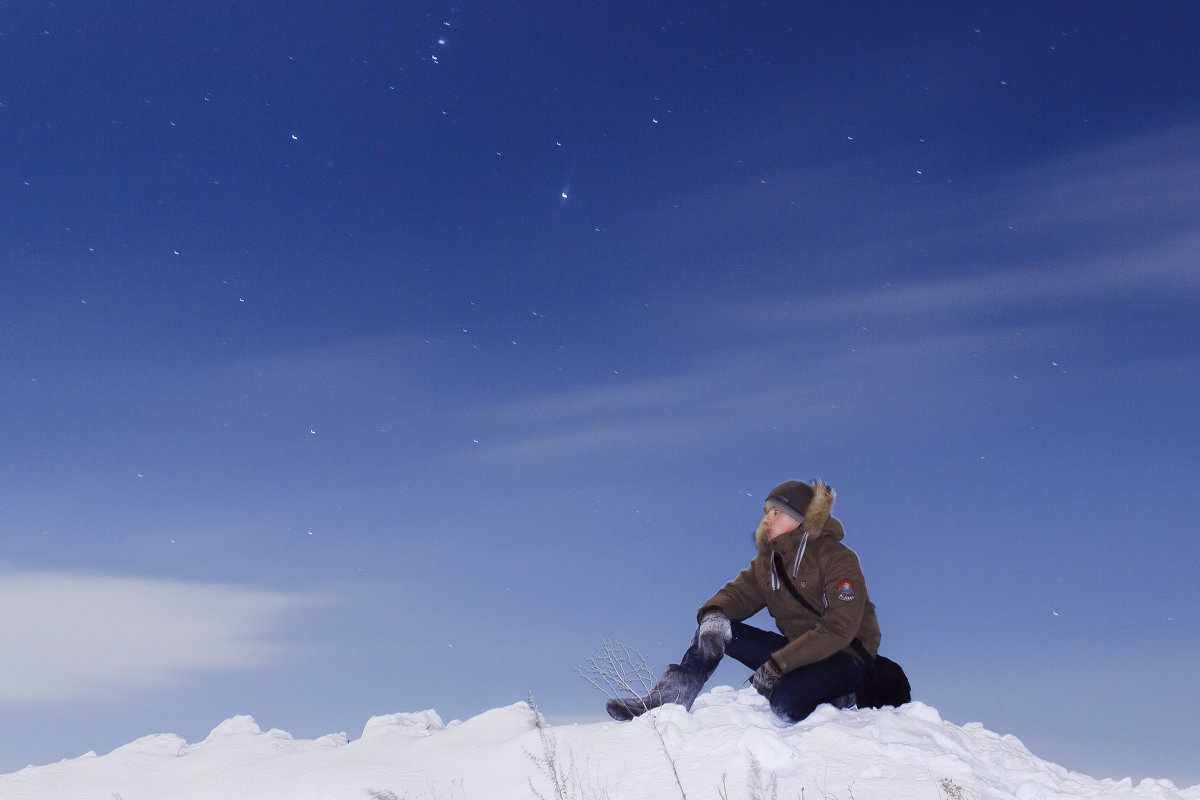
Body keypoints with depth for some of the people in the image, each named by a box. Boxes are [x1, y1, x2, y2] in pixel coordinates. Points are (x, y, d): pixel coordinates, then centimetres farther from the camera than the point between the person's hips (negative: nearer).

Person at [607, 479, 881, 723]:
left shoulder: (837, 558, -16)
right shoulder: (768, 559, 7)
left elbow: (840, 629, -24)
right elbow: (740, 592, 4)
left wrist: (778, 664, -29)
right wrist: (714, 614, -22)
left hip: (844, 657, -7)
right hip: (797, 649, 7)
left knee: (785, 702, -35)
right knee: (715, 629, -7)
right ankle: (666, 700, -14)